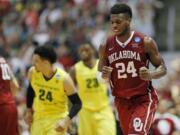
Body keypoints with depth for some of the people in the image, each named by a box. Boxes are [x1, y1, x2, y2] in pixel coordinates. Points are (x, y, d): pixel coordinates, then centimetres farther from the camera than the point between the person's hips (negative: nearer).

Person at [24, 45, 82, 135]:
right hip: (38, 117, 5)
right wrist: (29, 111, 12)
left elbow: (77, 103, -17)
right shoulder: (32, 72, -10)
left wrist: (66, 121, -30)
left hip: (57, 119, -5)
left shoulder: (64, 78, -22)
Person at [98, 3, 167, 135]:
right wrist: (104, 75, -15)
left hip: (144, 99, -4)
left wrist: (151, 74, -24)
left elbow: (162, 68, -2)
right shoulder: (106, 46, 0)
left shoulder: (145, 42, -9)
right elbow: (100, 73, 10)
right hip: (122, 101, 4)